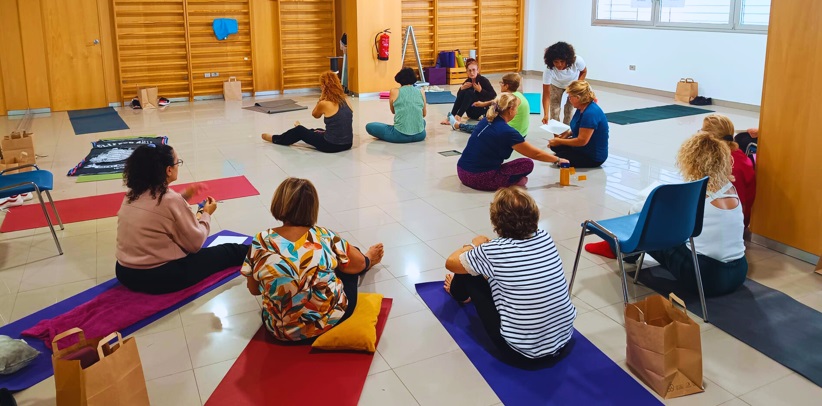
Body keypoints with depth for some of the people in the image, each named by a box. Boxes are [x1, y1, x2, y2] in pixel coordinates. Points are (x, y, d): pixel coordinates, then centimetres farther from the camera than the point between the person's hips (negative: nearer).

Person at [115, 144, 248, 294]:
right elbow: (195, 243, -11)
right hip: (159, 277, -7)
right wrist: (206, 214, 3)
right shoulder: (171, 200, -19)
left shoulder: (132, 195, 2)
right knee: (229, 252, 8)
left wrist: (183, 196, 13)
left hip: (125, 272, 8)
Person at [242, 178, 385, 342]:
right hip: (331, 320, -2)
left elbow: (254, 290, -1)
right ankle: (368, 261, 57)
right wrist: (368, 260, 25)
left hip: (282, 330, 2)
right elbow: (358, 264, 0)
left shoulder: (260, 242, -15)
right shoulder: (324, 236, -17)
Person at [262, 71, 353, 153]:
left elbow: (315, 115, 7)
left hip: (331, 145, -6)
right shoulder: (345, 101, 2)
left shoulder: (324, 104, -16)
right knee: (318, 131, 38)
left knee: (299, 131, 18)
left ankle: (275, 139, 45)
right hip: (347, 144, 6)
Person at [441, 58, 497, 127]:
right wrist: (462, 88, -15)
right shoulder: (468, 82, 3)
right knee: (463, 92, -18)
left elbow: (494, 96, -17)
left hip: (483, 109, -4)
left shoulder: (484, 80, -10)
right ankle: (451, 117, -24)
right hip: (471, 112, 5)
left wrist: (480, 90, -23)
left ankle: (458, 117, -34)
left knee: (469, 92, -25)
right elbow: (459, 97, 2)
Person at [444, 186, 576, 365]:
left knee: (471, 273, 9)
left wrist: (475, 245, 19)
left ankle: (460, 292, 45)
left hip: (520, 353, -5)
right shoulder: (545, 238, -5)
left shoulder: (493, 251, -18)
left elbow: (450, 263, 2)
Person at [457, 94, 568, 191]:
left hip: (462, 172, 8)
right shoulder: (506, 131, -13)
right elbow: (535, 154, -3)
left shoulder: (486, 121, 9)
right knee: (528, 164, 0)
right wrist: (558, 160, 13)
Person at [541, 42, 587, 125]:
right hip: (556, 85, -1)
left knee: (569, 109, -1)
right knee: (554, 110, -9)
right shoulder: (549, 69, -40)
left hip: (573, 84, 1)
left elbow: (584, 72, -11)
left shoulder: (577, 61, -37)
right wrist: (546, 115, -47)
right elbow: (546, 94, -38)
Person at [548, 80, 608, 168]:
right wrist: (568, 133, -3)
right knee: (554, 146, 10)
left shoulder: (591, 113, -30)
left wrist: (559, 141, -19)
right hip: (584, 148, 10)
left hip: (594, 157, -10)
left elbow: (582, 141, -30)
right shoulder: (582, 108, 1)